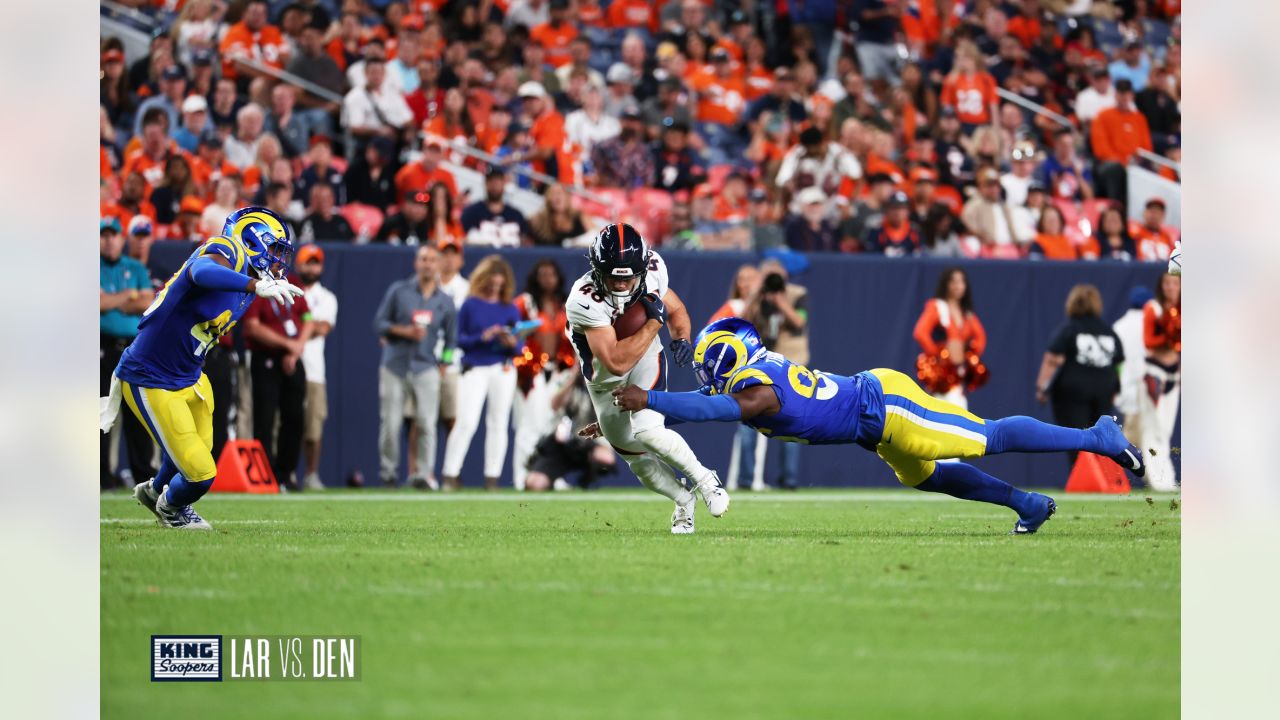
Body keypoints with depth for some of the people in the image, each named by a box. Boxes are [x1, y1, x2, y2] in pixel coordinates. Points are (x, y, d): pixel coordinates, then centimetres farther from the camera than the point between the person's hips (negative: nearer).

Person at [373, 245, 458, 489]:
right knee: (390, 422, -3)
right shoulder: (398, 291, 4)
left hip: (426, 369, 0)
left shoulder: (445, 302, 8)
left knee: (426, 423, -10)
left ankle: (424, 473, -8)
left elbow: (451, 338, 16)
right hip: (395, 366, 0)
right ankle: (388, 470, 12)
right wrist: (404, 331, -12)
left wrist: (443, 364, 6)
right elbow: (379, 323, 4)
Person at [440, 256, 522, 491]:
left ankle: (492, 477, 8)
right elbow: (459, 340, -1)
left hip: (503, 371, 3)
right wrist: (482, 337, -16)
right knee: (466, 422, -11)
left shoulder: (510, 308, 9)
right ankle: (450, 475, -9)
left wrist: (512, 342, -14)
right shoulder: (470, 305, 2)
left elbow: (519, 347, 9)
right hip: (474, 369, -3)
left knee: (498, 424, 3)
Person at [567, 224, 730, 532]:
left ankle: (704, 480, -5)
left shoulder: (652, 271, -21)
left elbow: (676, 309, 1)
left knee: (647, 431, -26)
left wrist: (681, 339, -20)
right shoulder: (585, 301, -35)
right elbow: (617, 363, -38)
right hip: (605, 379, 0)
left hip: (646, 361, 0)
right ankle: (684, 501, 36)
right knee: (639, 460, 10)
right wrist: (654, 321, -37)